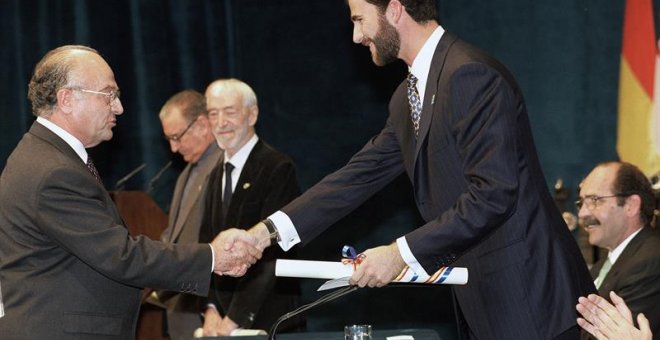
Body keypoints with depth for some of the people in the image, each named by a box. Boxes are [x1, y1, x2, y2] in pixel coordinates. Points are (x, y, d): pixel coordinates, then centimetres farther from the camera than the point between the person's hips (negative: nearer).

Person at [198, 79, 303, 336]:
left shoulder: (277, 168, -11)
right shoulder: (217, 174, 14)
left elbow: (270, 253, -15)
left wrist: (235, 318, -16)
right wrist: (211, 308, -1)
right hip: (224, 318, 6)